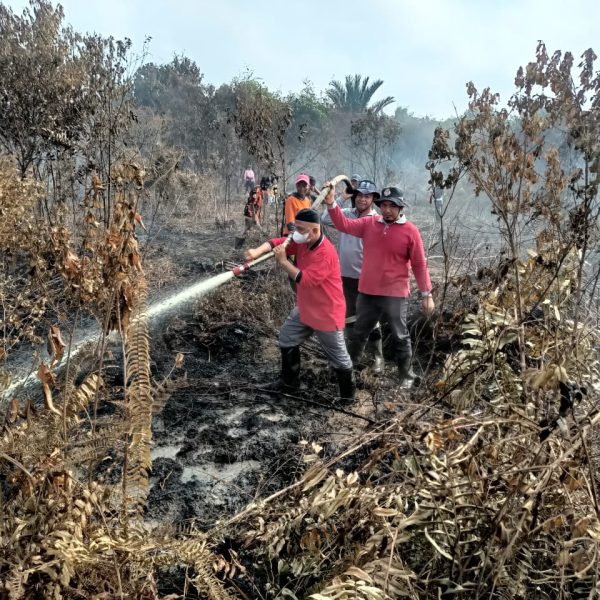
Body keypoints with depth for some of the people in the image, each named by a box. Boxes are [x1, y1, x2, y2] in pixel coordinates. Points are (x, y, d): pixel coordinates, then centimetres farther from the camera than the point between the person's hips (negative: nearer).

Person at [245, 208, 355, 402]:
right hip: (305, 308, 9)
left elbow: (306, 280, -34)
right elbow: (278, 242, -5)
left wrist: (283, 262, -27)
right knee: (287, 339, 20)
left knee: (338, 357, 4)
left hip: (327, 313, -9)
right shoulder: (301, 241, -3)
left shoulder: (326, 253, -29)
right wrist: (258, 251, -25)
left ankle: (348, 394, 23)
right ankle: (290, 381, 37)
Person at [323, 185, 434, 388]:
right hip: (367, 292, 4)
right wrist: (331, 203, -15)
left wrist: (427, 294, -6)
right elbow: (344, 224, -1)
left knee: (400, 337, 9)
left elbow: (419, 265, -6)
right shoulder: (369, 224, 3)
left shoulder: (410, 231, -9)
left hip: (395, 295, -4)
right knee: (358, 333, 18)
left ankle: (406, 376, 25)